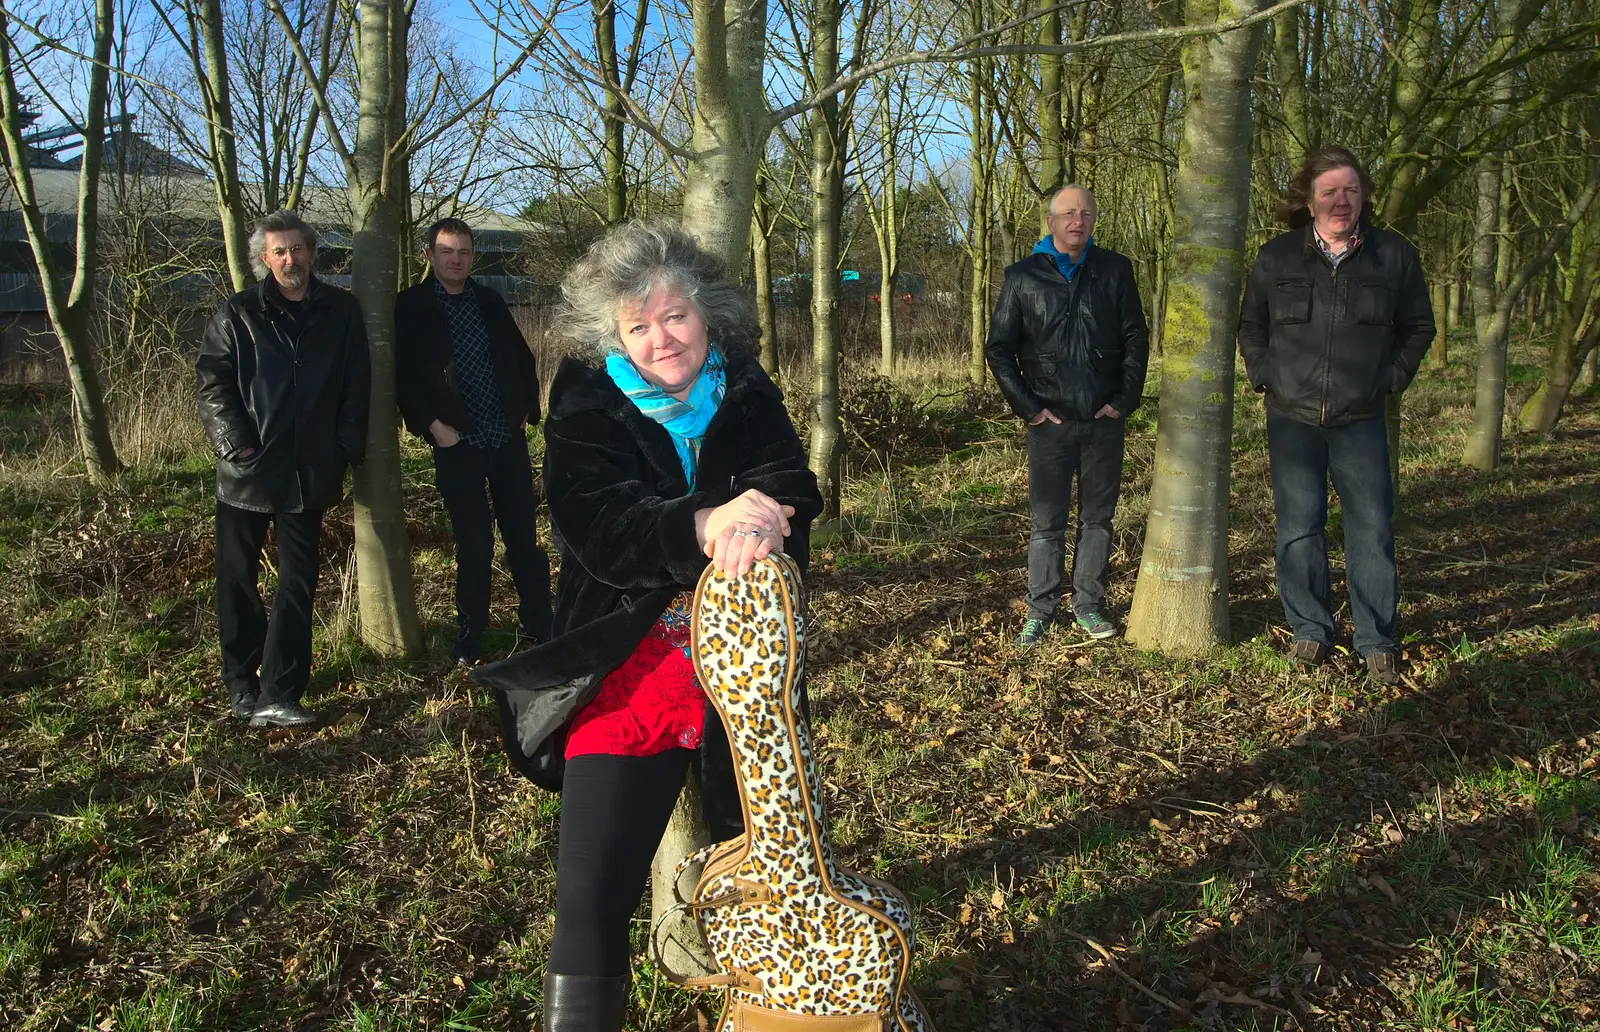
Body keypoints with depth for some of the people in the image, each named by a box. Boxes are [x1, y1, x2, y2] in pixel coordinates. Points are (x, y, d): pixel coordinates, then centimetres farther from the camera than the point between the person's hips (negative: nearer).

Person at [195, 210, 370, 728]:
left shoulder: (341, 311, 7)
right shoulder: (237, 314, 2)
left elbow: (356, 387, 9)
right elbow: (211, 382, -2)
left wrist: (347, 449, 0)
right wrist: (236, 444, -13)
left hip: (308, 471, 1)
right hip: (246, 470, -1)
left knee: (298, 583, 1)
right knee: (238, 579, 6)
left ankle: (277, 695, 6)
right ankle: (241, 686, 19)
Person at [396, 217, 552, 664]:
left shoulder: (490, 302, 10)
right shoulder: (410, 308, -2)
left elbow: (522, 357, 16)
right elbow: (403, 376, -5)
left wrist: (527, 407, 6)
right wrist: (431, 423, -12)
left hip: (508, 440, 3)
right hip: (457, 444, -3)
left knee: (524, 538, 8)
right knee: (474, 547, 2)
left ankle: (538, 623, 19)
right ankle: (470, 635, 19)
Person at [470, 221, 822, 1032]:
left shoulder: (749, 402, 3)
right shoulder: (588, 411, -3)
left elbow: (795, 497, -12)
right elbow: (594, 524, -19)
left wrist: (762, 524, -36)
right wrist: (701, 526, -38)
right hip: (628, 679, -2)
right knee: (591, 900, -4)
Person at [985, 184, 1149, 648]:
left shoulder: (1115, 270, 7)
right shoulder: (1023, 276, 2)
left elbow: (1136, 339, 9)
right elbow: (998, 348, 3)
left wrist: (1125, 400, 0)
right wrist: (1028, 406, -4)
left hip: (1105, 419, 2)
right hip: (1050, 420, -2)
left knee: (1098, 517, 8)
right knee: (1047, 521, 2)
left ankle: (1088, 606, 19)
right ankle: (1040, 611, 11)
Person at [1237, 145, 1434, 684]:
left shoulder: (1394, 255, 2)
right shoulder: (1277, 257, 3)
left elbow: (1419, 328, 12)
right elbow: (1250, 326, 16)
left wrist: (1389, 380, 2)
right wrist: (1265, 377, 3)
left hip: (1360, 421, 0)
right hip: (1292, 418, 1)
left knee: (1372, 529, 0)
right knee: (1298, 528, 3)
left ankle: (1376, 640, 11)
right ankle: (1310, 629, 17)